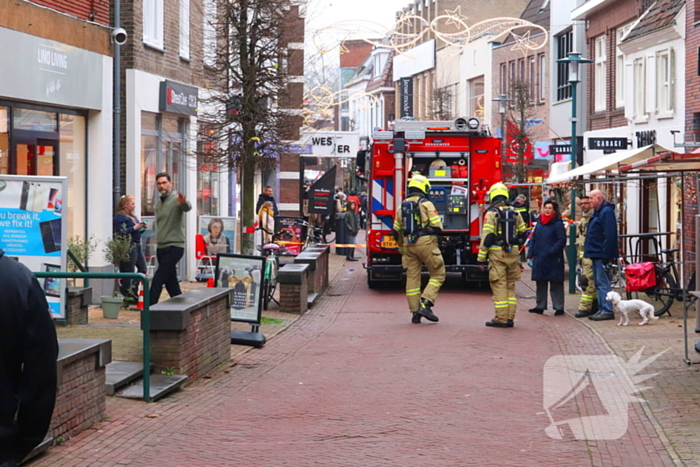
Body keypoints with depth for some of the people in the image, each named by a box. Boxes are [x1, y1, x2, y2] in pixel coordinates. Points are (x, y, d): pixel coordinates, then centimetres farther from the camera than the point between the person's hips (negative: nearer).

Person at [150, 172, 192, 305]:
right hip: (161, 247, 8)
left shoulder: (176, 199, -10)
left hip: (174, 246, -8)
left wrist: (184, 203, -56)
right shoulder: (158, 203, 15)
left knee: (158, 279, -12)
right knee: (170, 280, 11)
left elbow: (187, 208, -33)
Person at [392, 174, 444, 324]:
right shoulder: (426, 204, -6)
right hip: (426, 243, -5)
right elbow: (437, 227, -13)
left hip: (408, 244, 5)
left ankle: (415, 312, 9)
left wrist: (402, 249, 28)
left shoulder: (402, 206, 12)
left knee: (412, 278, 9)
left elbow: (396, 231, 17)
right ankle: (425, 304, -9)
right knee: (438, 275, 5)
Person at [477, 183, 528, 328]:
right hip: (513, 254, 5)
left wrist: (481, 257, -8)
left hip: (497, 253, -5)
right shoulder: (515, 213, 8)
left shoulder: (491, 213, -8)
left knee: (499, 285, -4)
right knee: (510, 286, 11)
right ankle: (510, 318, 11)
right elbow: (522, 233, 16)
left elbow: (487, 236, -12)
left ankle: (501, 319, -5)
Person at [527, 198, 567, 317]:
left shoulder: (557, 224, -8)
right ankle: (540, 306, 20)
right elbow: (533, 239, 15)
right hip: (539, 259, 7)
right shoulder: (539, 222, 12)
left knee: (556, 284, -1)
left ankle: (559, 307, 3)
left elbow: (561, 240, -12)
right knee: (540, 284, 12)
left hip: (553, 260, -7)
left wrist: (551, 252, -20)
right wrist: (530, 255, 9)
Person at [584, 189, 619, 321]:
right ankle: (602, 309, 18)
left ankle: (607, 310, -8)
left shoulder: (606, 212, -15)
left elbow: (609, 235, -22)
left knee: (602, 282, -10)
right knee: (598, 283, 13)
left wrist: (606, 255, -25)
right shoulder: (597, 212, 18)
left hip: (601, 254, -11)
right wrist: (589, 251, 19)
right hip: (596, 254, 11)